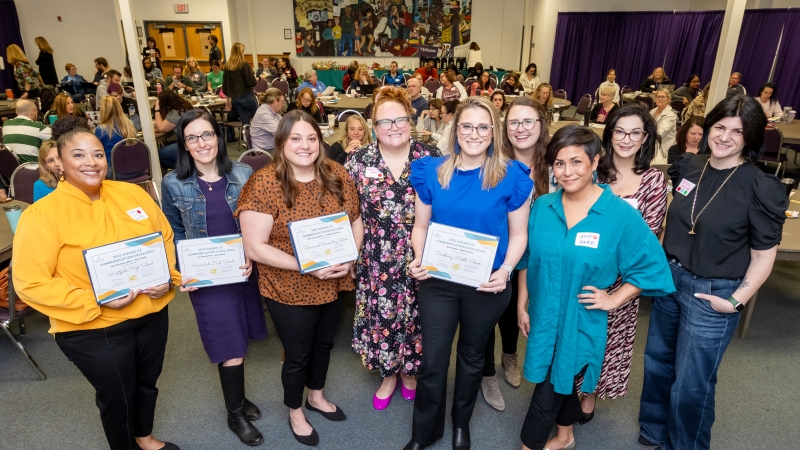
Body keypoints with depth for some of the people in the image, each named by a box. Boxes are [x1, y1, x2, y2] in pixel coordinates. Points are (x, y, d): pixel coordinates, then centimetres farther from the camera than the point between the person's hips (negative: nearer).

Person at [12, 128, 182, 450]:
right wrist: (96, 301, -23)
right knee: (116, 396, 15)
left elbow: (165, 238, 7)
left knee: (147, 382, 24)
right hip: (92, 329, -4)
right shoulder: (42, 214, -14)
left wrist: (168, 277, -9)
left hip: (152, 314, 5)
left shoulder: (132, 193, -1)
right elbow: (30, 282, -16)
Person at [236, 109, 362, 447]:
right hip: (290, 291, -4)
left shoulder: (337, 175, -5)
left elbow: (356, 220, 5)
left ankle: (316, 397, 53)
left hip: (333, 286, 5)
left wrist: (349, 257, -13)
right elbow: (255, 247, -19)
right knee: (298, 354, 15)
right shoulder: (264, 184, -18)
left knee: (324, 344, 25)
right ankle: (295, 413, 44)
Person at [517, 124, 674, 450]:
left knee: (549, 392, 5)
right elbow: (527, 260, 4)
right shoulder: (542, 207, -5)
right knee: (562, 382, 23)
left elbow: (650, 267, -6)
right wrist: (522, 305, 5)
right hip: (543, 316, 4)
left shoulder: (621, 215, -15)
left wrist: (613, 300, -11)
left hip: (581, 322, -3)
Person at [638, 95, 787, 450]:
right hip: (668, 279, 5)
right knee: (657, 361, 20)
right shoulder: (688, 167, -2)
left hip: (712, 294, -5)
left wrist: (736, 301, -15)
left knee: (691, 382, 8)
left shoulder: (762, 188, -15)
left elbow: (763, 255, -10)